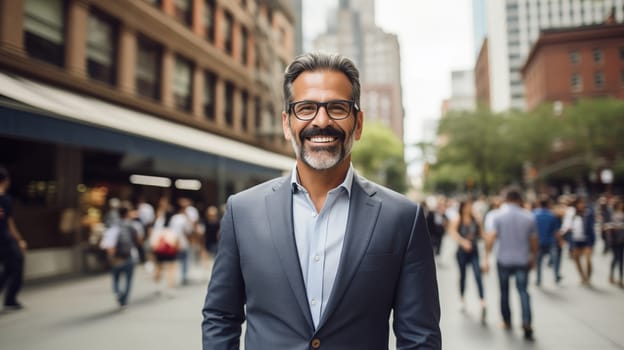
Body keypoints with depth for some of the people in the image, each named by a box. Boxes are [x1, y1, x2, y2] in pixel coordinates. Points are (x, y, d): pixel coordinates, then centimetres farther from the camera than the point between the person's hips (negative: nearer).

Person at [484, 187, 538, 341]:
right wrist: (533, 257, 17)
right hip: (523, 260, 1)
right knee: (523, 291, 5)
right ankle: (526, 321, -13)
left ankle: (507, 322, 24)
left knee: (504, 291, 13)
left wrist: (486, 258, -10)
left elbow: (491, 238, -13)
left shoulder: (499, 215, -6)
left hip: (503, 260, -1)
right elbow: (534, 241, 3)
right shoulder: (529, 217, 0)